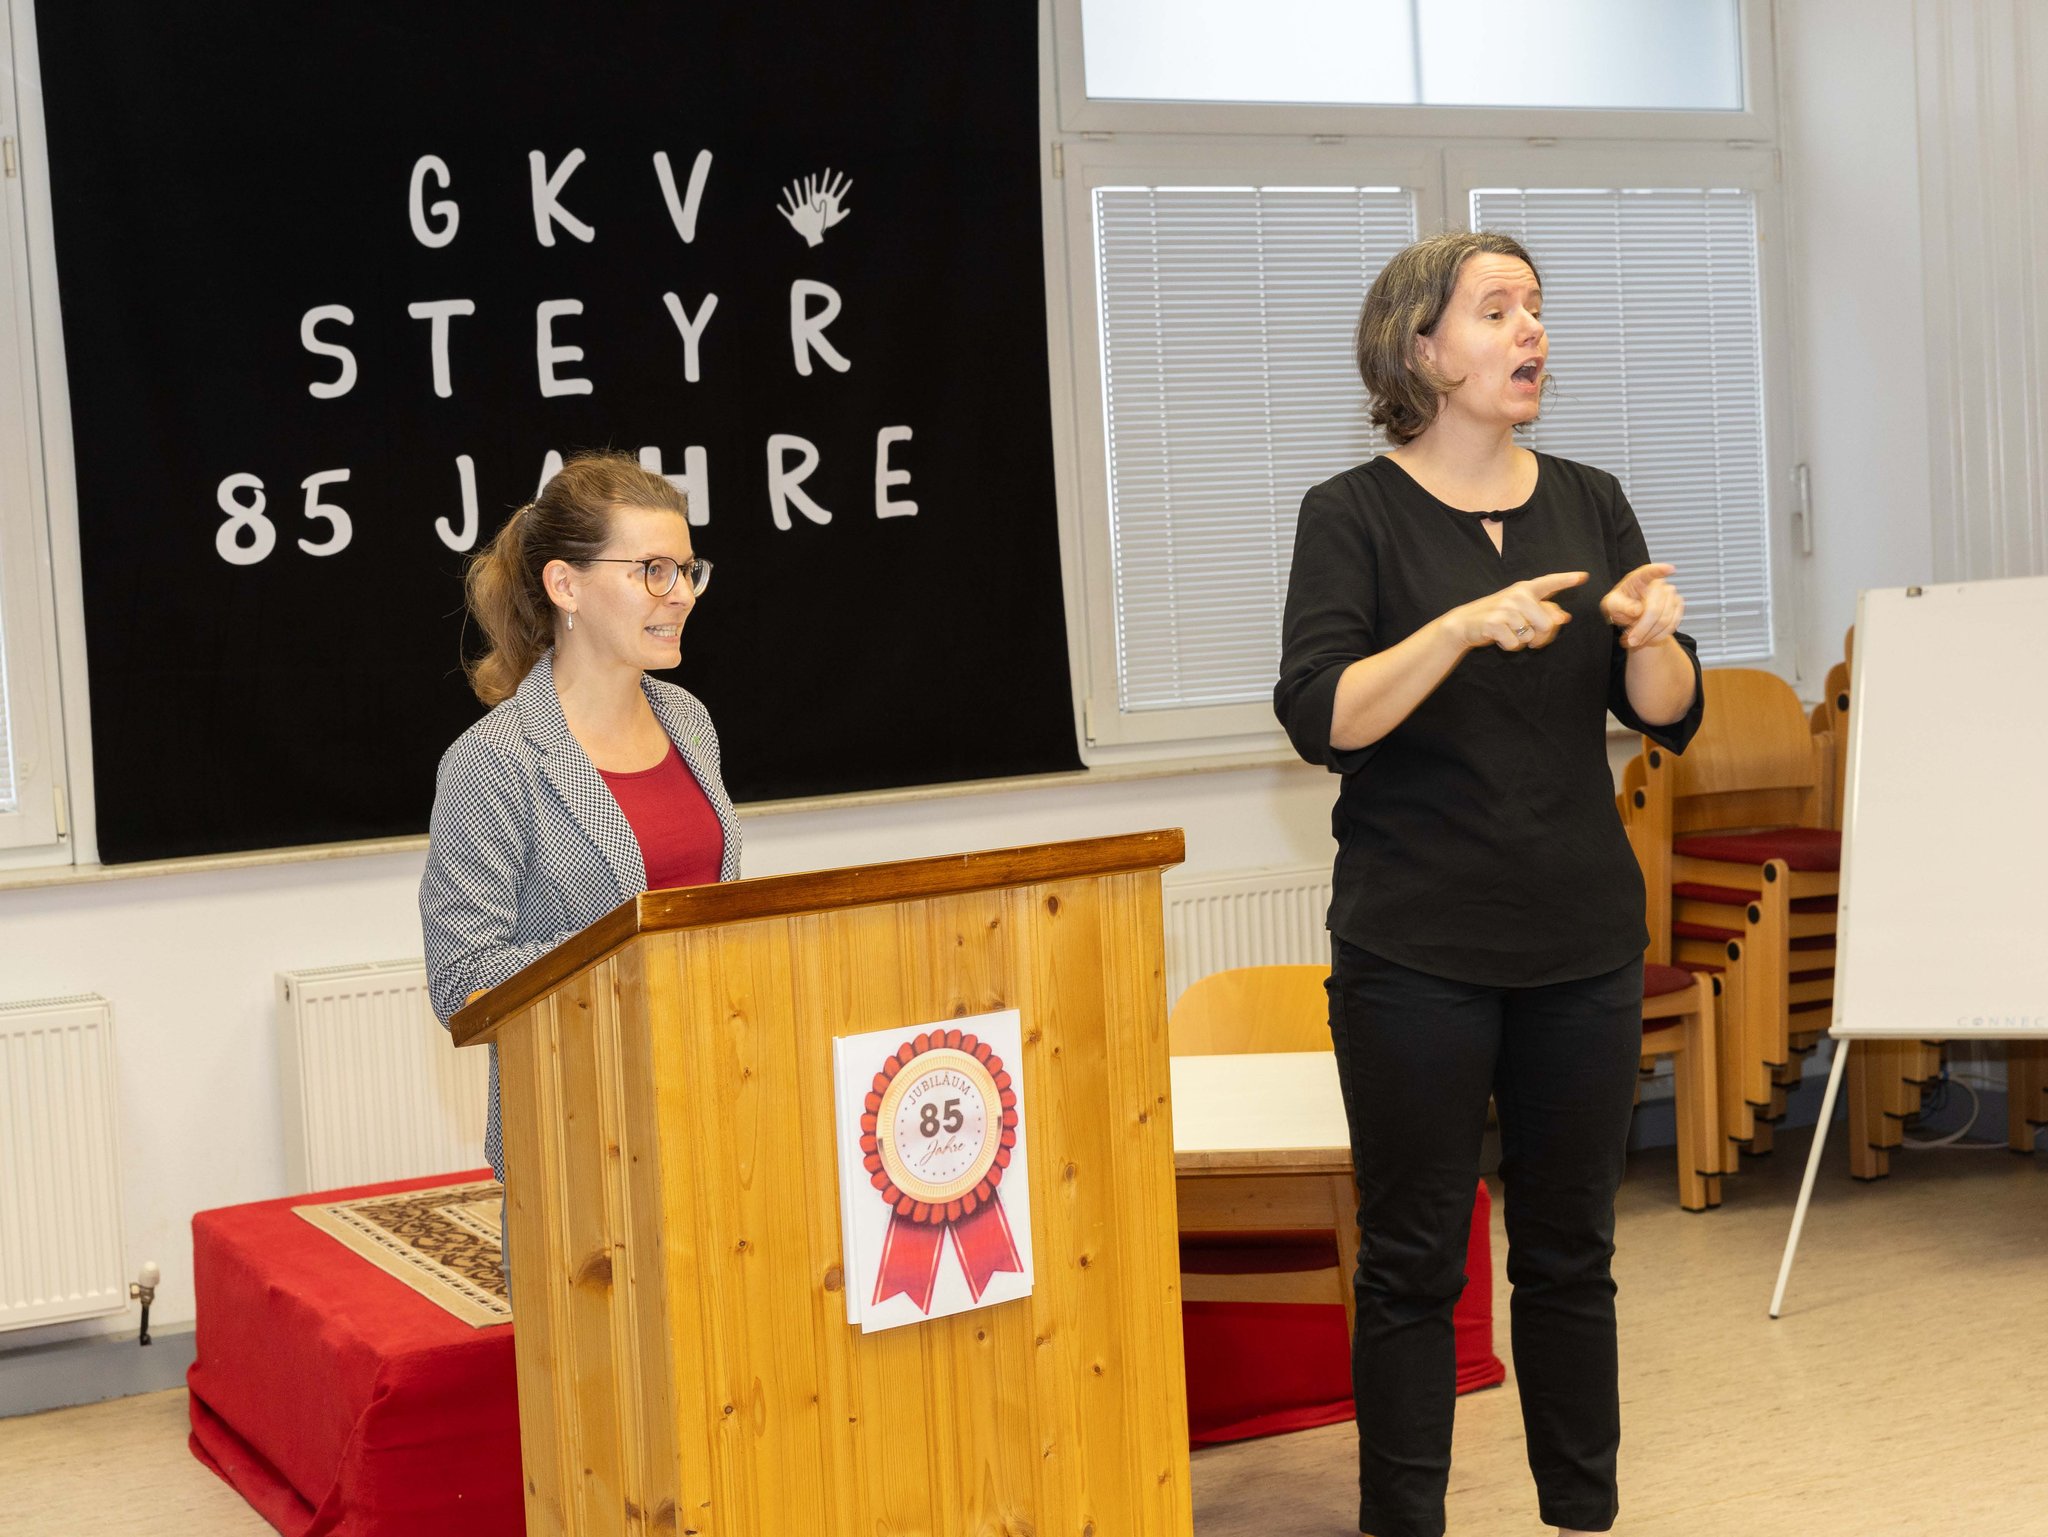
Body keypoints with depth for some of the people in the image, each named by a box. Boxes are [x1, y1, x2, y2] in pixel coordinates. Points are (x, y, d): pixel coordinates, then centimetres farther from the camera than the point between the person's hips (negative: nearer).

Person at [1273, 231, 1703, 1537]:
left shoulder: (1589, 502, 8)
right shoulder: (1354, 515, -4)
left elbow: (1670, 717, 6)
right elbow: (1320, 719, -15)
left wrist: (1652, 638, -15)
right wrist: (1463, 627, -27)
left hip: (1583, 940, 4)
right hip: (1417, 951, -4)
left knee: (1571, 1251, 11)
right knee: (1414, 1258, 3)